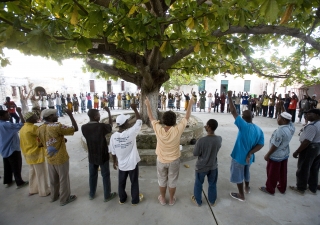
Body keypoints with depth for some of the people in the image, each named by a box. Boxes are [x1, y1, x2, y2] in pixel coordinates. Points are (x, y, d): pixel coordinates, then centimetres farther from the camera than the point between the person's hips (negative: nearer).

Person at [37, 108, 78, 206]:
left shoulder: (40, 129, -1)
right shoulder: (57, 127, -25)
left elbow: (43, 143, 11)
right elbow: (75, 128, -24)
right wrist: (70, 115, -19)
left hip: (50, 158, 7)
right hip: (61, 158, -7)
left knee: (53, 179, 24)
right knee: (63, 179, 11)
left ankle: (54, 196, 43)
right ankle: (64, 199, 26)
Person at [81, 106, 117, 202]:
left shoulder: (84, 127, -9)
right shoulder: (101, 126, -23)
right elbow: (110, 126, -2)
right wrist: (109, 112, 2)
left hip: (92, 156, 5)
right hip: (103, 156, -4)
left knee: (92, 175, 21)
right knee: (105, 175, 11)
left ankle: (91, 194, 38)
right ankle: (107, 195, 25)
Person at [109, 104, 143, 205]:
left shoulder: (113, 136, -15)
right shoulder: (131, 132, -26)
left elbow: (113, 152, -2)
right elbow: (139, 121, -13)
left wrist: (115, 161, 15)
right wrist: (135, 109, -7)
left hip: (121, 164, 3)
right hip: (132, 163, -3)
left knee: (121, 182, 24)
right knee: (134, 182, 18)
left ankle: (122, 199, 44)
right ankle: (135, 200, 36)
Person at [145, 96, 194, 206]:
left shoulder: (158, 129, -23)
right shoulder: (177, 130, -24)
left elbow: (151, 117, -7)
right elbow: (187, 117, -11)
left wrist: (148, 105, 6)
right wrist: (190, 104, 1)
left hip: (161, 160, 1)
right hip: (174, 160, -1)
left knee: (162, 180, 22)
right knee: (172, 181, 20)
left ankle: (162, 199, 42)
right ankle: (171, 199, 40)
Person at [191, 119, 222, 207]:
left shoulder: (201, 141, -31)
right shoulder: (219, 139, -17)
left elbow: (195, 153, -18)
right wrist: (208, 130, -1)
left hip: (201, 167, -3)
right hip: (213, 166, 4)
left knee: (198, 184, 21)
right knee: (212, 184, 26)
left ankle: (198, 201, 42)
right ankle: (212, 201, 47)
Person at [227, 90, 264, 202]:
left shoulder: (244, 126, -27)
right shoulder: (259, 130, -6)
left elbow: (233, 112, -26)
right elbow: (261, 145, -6)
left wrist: (230, 97, -19)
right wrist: (250, 153, -10)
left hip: (239, 156, -7)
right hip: (248, 157, 7)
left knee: (238, 175, 12)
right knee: (246, 171, 31)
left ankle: (241, 195, 27)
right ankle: (247, 187, 53)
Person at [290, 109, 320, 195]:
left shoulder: (312, 126, -25)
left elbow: (307, 141, -27)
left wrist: (297, 152, -21)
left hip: (309, 148, -9)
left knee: (303, 169, 6)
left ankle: (300, 188, 21)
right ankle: (313, 188, 35)